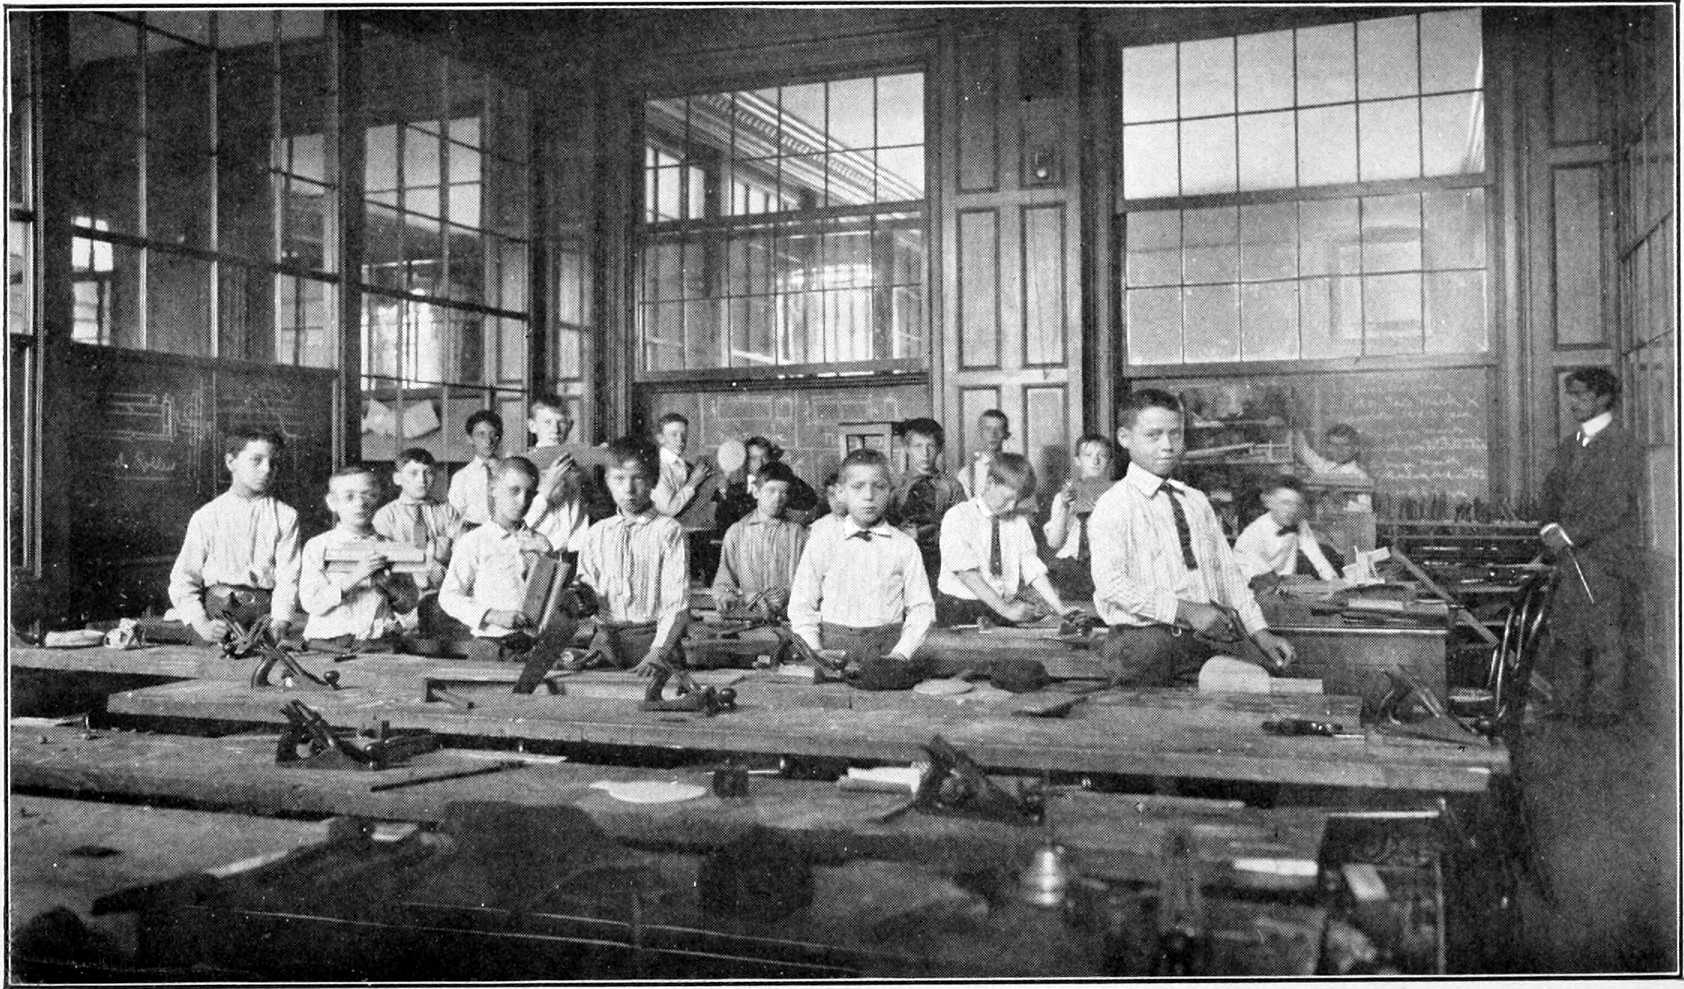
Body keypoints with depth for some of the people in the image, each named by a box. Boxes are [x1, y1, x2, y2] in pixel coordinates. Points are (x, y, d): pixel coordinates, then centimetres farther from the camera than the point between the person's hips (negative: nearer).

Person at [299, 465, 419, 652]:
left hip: (380, 647, 1)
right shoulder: (317, 547, 5)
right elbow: (311, 603, -6)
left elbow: (409, 604, 13)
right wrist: (355, 577, -16)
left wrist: (389, 584, -7)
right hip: (328, 647, -1)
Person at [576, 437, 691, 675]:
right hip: (605, 640, 3)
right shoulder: (597, 534, 15)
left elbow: (677, 603, -5)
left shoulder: (669, 531, 1)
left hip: (652, 635, -3)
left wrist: (656, 654, -17)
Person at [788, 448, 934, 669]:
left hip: (887, 650, 0)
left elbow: (921, 608, 8)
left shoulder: (904, 546, 7)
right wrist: (816, 656, -5)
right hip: (834, 648, 0)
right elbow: (801, 607, 7)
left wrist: (902, 653, -6)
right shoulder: (821, 541, 6)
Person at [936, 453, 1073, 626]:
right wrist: (1005, 609, -21)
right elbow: (966, 573, -14)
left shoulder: (1018, 522, 10)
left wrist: (1062, 611, -6)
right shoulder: (957, 517, -5)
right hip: (959, 612, -3)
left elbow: (1034, 570, 6)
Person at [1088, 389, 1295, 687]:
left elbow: (1227, 570, 20)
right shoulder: (1113, 506, -1)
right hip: (1143, 638, -5)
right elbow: (1111, 583, -13)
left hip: (1205, 638, 5)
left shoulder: (1197, 502, 21)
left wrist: (1259, 630, 7)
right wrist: (1185, 610, -19)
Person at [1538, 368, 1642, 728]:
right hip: (1572, 555, 7)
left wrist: (1569, 534, -17)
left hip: (1607, 555, -7)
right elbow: (1552, 492, 17)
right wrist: (1550, 527, -2)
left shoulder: (1622, 444, -8)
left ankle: (1605, 711, 8)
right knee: (1564, 634, 7)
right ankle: (1568, 707, 16)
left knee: (1604, 635, -1)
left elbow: (1614, 505, -15)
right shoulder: (1569, 446, 17)